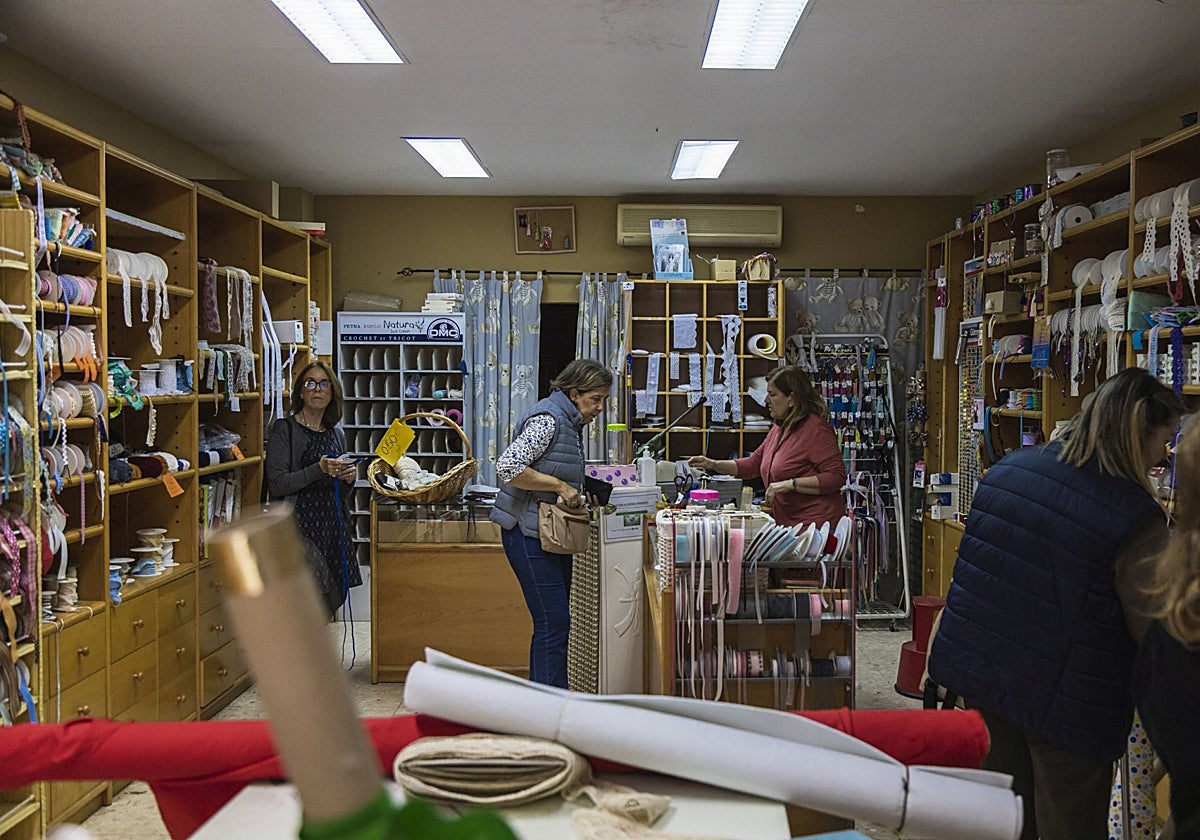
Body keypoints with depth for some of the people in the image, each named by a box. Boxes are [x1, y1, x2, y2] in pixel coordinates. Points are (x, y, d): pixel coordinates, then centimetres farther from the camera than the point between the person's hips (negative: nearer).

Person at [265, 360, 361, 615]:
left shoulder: (336, 434, 15)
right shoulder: (284, 429, -3)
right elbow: (277, 485, -12)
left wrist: (349, 478, 1)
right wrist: (319, 469, -20)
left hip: (333, 525, 7)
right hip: (300, 526, -6)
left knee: (333, 599, 7)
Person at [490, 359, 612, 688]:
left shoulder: (572, 422, 15)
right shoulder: (547, 419, -16)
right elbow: (508, 466, -25)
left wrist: (577, 495, 10)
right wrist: (559, 486, -20)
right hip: (529, 534, -10)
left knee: (557, 621, 12)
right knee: (553, 622, -10)